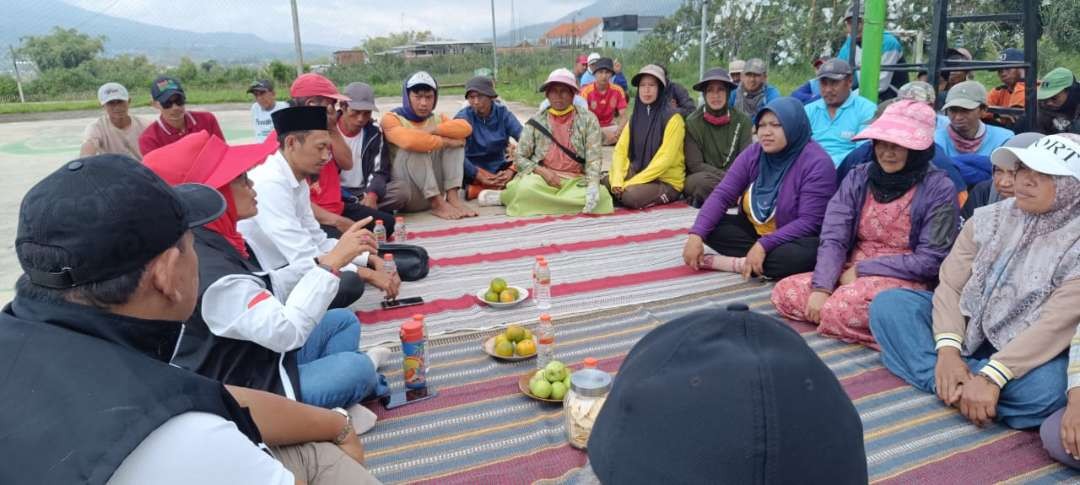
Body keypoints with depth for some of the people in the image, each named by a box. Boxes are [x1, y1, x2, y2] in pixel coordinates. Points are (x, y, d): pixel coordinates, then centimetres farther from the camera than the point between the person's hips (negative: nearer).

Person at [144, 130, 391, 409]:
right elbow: (285, 331, -35)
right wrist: (331, 263, -31)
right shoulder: (212, 275, -32)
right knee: (359, 367, -12)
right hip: (242, 391, -10)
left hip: (258, 357, 10)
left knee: (343, 320, 15)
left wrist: (323, 261, -2)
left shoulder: (213, 243, -1)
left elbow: (267, 289, 8)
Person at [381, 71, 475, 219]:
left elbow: (466, 128, -10)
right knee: (415, 148, -27)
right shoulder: (391, 118, -5)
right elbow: (410, 140, -29)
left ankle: (452, 197, -20)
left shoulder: (437, 119, 12)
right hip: (405, 191, -5)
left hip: (435, 189, 5)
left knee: (457, 139, -6)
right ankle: (439, 204, -28)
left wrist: (434, 130, -20)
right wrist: (445, 141, -19)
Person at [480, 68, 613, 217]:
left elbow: (594, 157, -4)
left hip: (574, 180, 2)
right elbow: (519, 158, 5)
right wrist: (542, 172, -13)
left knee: (601, 195, -33)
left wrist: (593, 185, -22)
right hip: (542, 177, -2)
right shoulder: (536, 121, 4)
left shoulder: (587, 119, 3)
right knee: (527, 188, -39)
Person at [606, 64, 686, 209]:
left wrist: (630, 184, -25)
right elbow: (620, 150, 0)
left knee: (631, 195, -31)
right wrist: (617, 181, -19)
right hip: (637, 175, 5)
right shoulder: (635, 116, 8)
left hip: (666, 181, -5)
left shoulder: (672, 118, -13)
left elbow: (665, 159, -21)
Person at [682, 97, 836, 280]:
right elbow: (721, 195, -10)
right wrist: (696, 235, -23)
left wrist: (764, 245, -34)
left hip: (796, 238, -6)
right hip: (755, 231, 6)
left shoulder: (817, 163, -19)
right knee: (708, 227, -14)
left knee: (794, 257, -39)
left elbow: (809, 223, -24)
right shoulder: (753, 153, -4)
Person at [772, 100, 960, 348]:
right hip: (850, 274, 6)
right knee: (784, 292, -17)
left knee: (843, 308, -35)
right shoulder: (857, 178, 4)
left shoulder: (939, 189, -7)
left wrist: (863, 269, -13)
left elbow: (931, 260, -11)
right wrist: (821, 287, -20)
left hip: (903, 282, -6)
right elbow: (833, 239, -5)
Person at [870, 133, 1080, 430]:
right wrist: (947, 349, -23)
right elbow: (950, 284, -6)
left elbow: (1056, 324, -23)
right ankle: (955, 383, -27)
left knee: (1043, 388, -39)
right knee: (888, 304, -15)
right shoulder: (990, 218, 0)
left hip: (1029, 354, -4)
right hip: (967, 329, 4)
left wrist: (991, 377, -34)